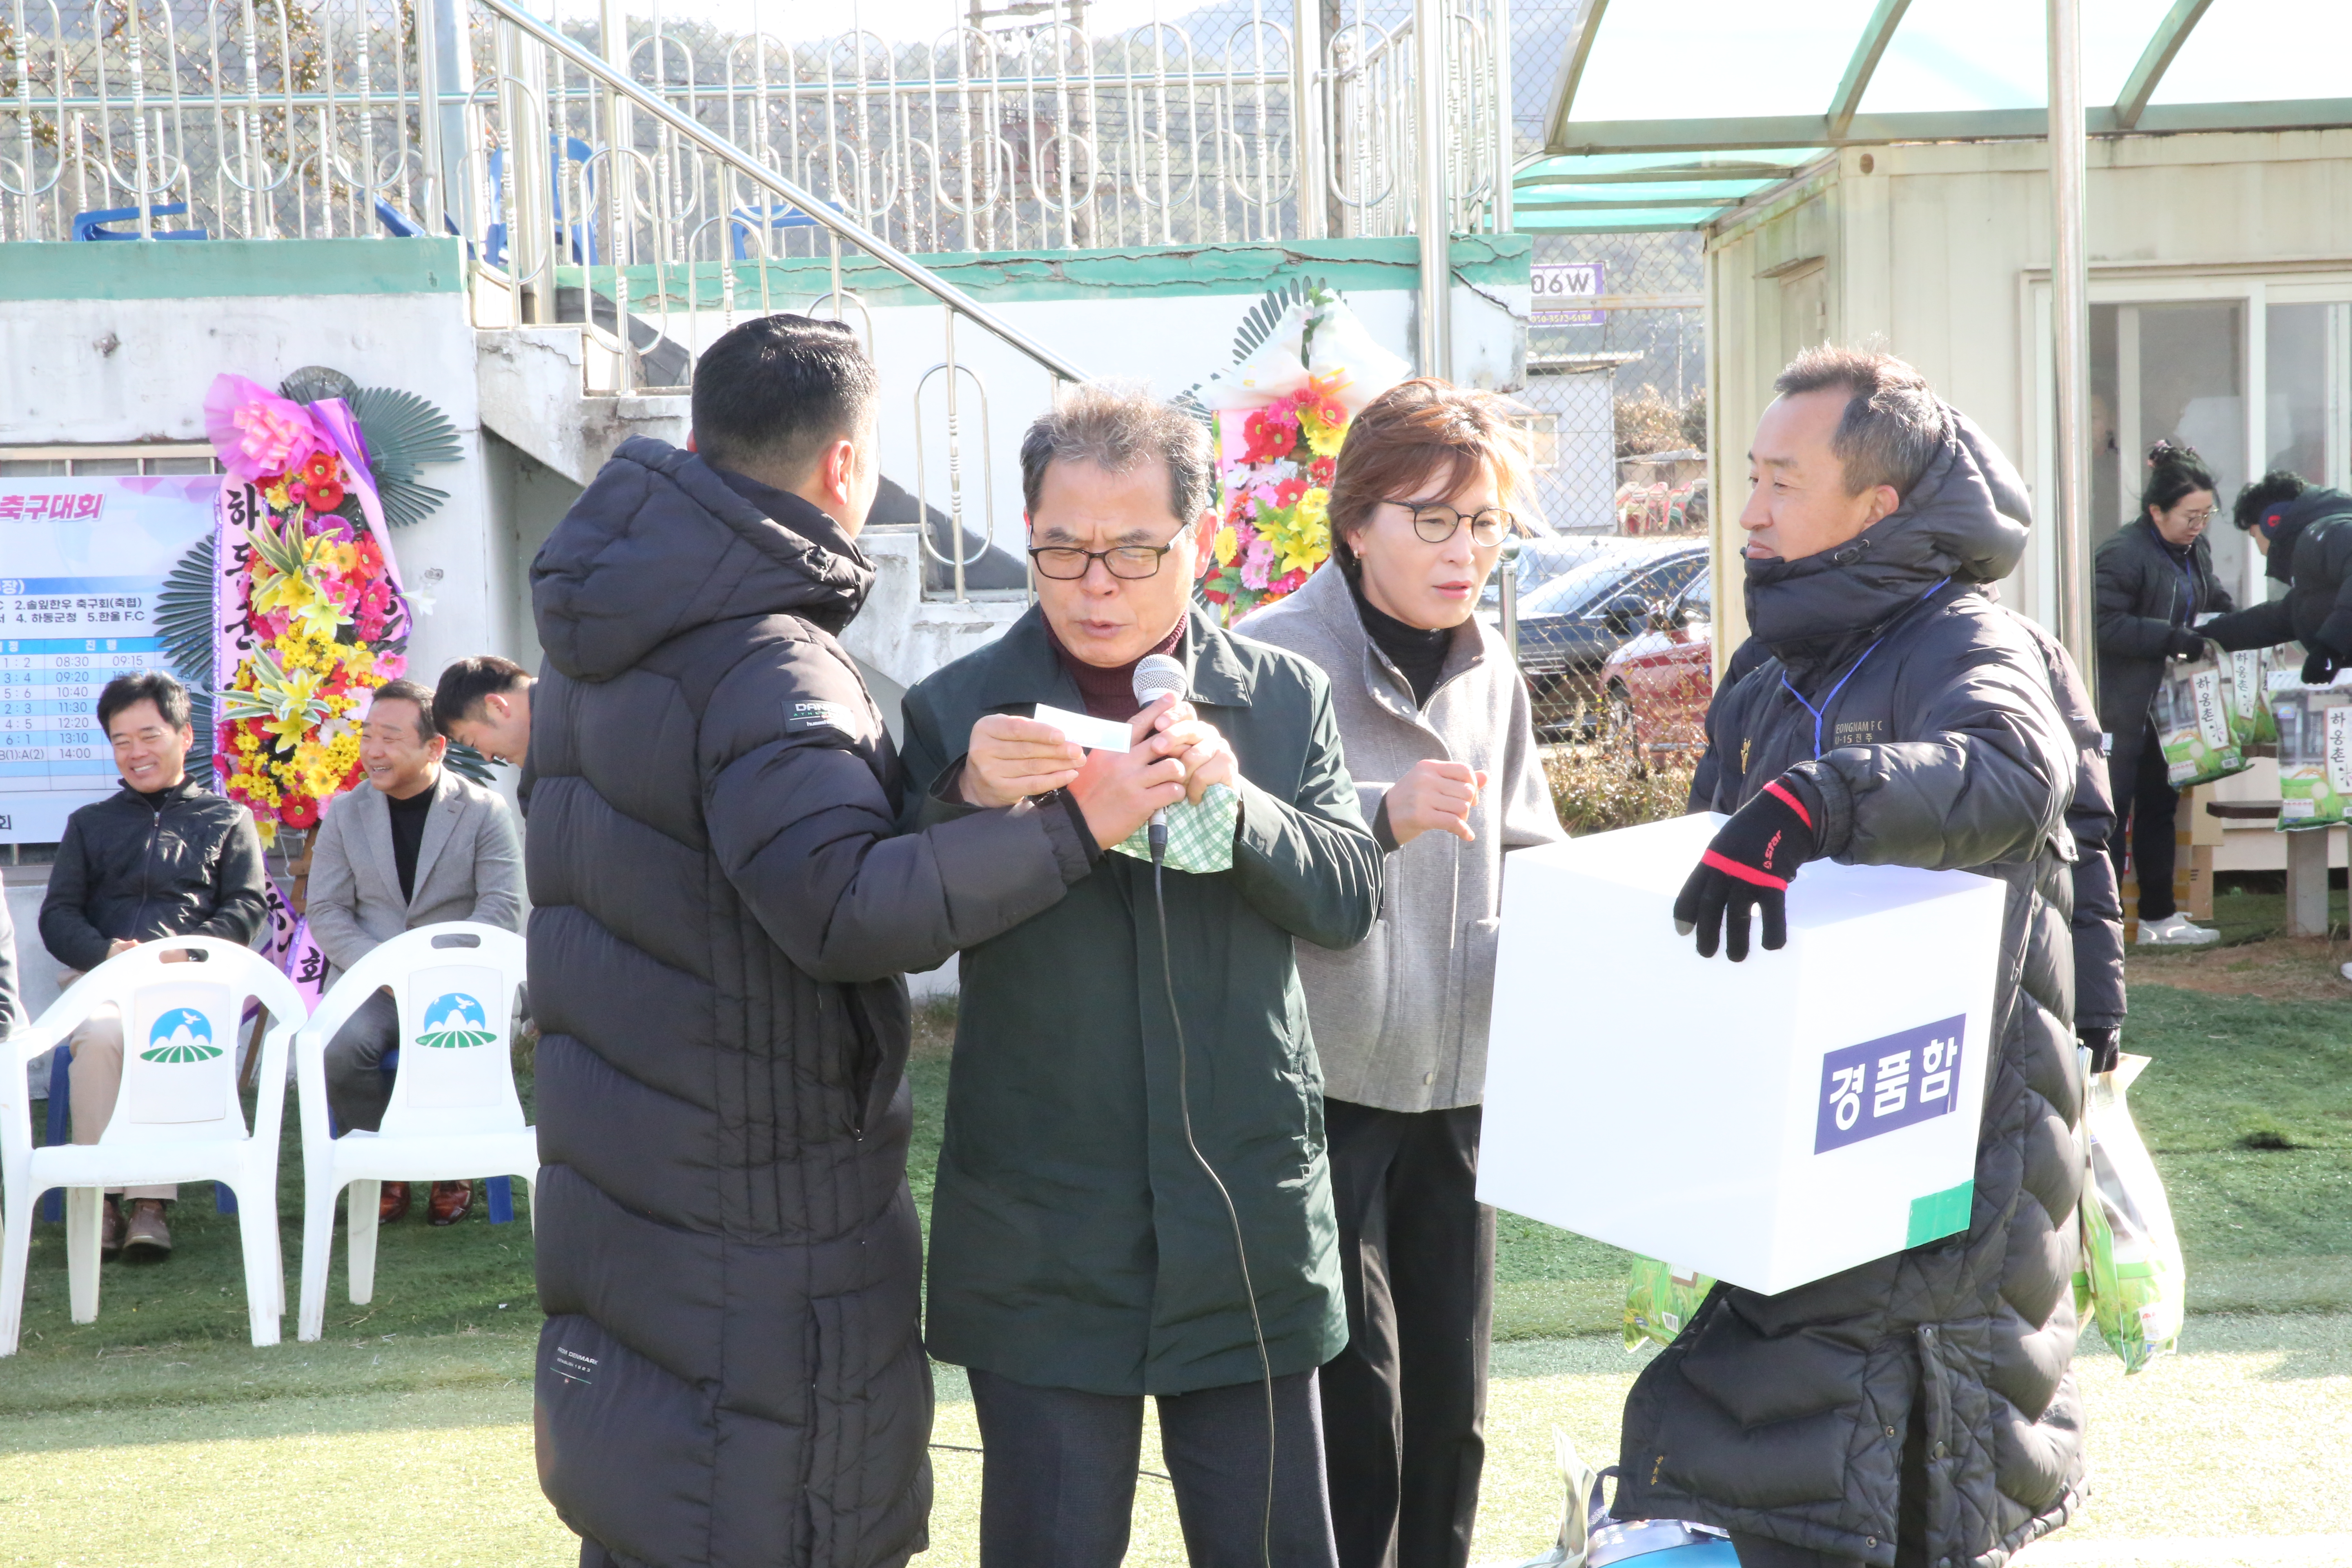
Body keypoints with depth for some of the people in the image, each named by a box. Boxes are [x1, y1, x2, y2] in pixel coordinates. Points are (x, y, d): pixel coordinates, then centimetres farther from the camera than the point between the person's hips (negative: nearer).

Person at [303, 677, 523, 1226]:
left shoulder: (483, 811, 3)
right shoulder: (345, 812, 11)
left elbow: (503, 910, -5)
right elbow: (325, 912, 5)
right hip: (371, 985, 2)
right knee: (339, 1047, -31)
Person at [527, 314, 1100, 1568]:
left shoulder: (604, 632, 10)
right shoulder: (763, 664, -21)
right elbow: (848, 906, -33)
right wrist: (1072, 826, -30)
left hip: (615, 1178, 9)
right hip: (760, 1215, -9)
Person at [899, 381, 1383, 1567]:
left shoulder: (1285, 698, 6)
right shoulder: (957, 711, 0)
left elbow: (1350, 898, -2)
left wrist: (1233, 801, -19)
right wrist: (969, 804, -25)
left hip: (1247, 1229, 2)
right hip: (1044, 1237, -1)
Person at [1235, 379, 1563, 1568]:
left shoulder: (1489, 672, 8)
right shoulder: (1272, 659, -11)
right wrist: (1379, 816, -30)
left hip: (1456, 1081, 6)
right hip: (1319, 1085, -6)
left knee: (1450, 1418, 13)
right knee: (1352, 1424, -2)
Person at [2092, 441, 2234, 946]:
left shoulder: (2196, 549, 7)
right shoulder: (2124, 553, -19)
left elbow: (2215, 601, 20)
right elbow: (2107, 624, -24)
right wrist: (2174, 638, -27)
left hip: (2167, 705, 9)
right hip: (2122, 708, -9)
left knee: (2160, 807, 14)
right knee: (2113, 809, -6)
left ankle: (2159, 917, 23)